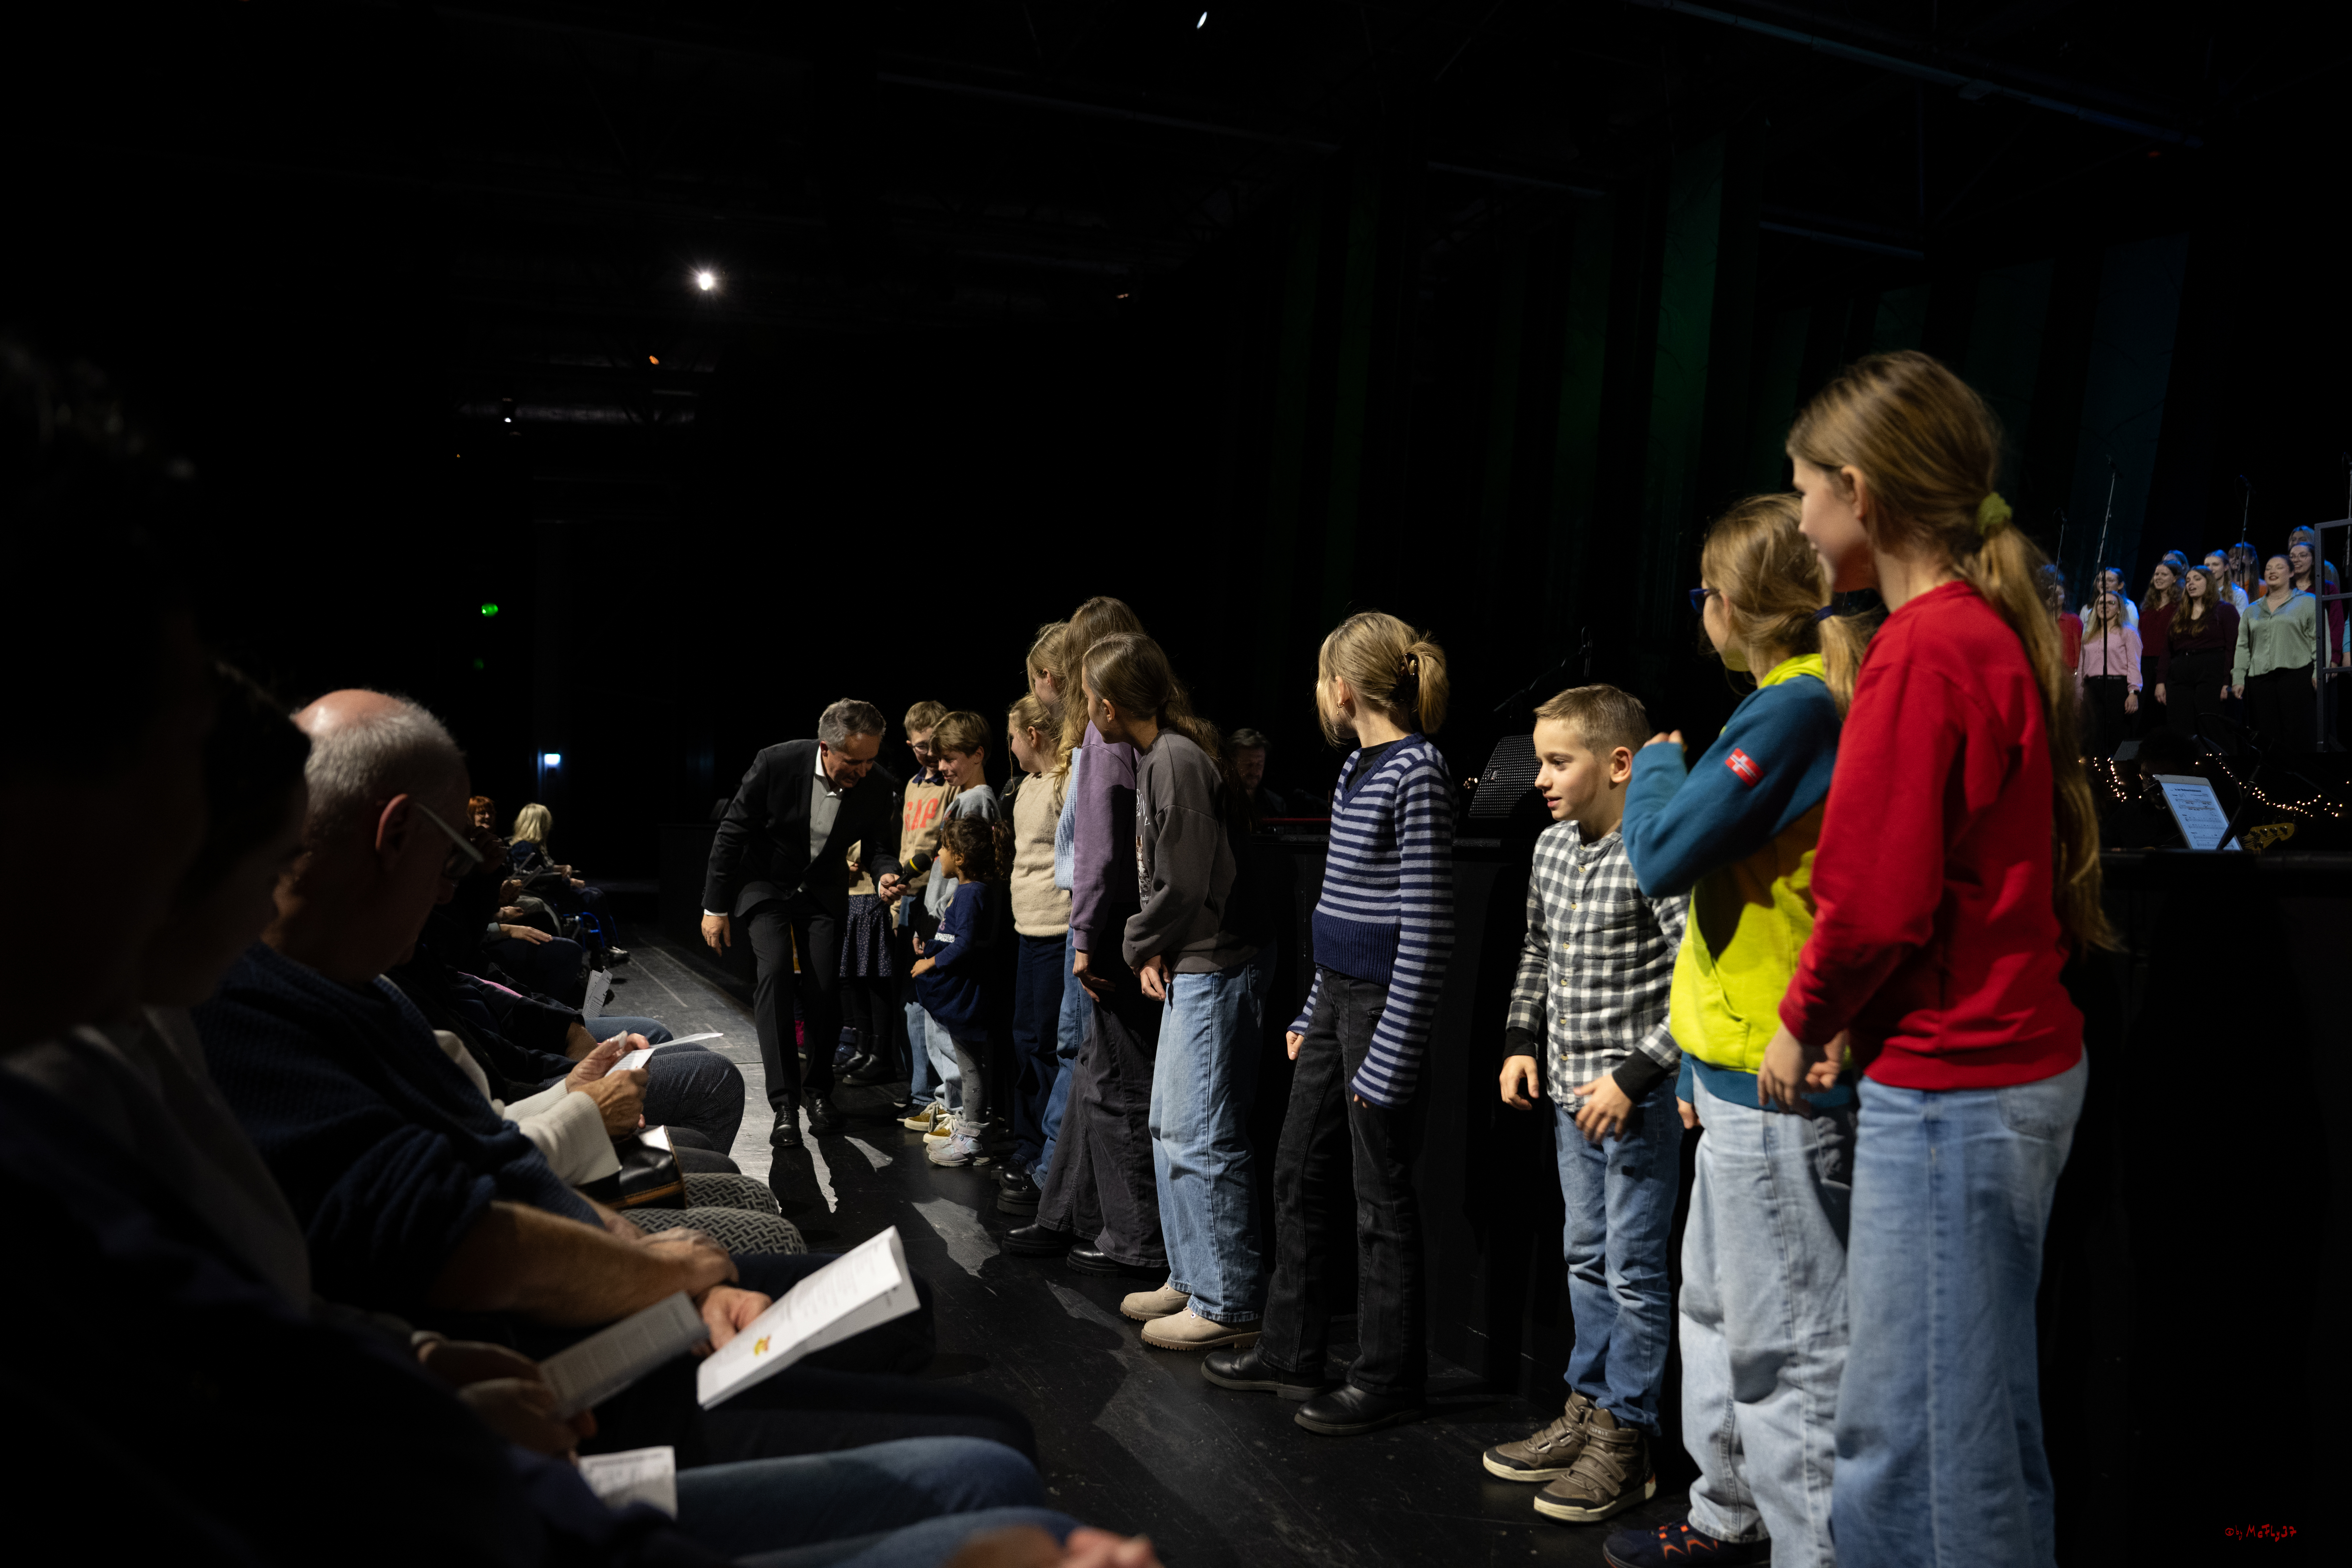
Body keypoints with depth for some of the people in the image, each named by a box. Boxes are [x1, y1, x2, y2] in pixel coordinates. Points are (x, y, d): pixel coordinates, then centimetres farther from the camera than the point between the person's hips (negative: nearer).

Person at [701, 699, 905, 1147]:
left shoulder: (879, 787, -17)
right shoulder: (776, 764, -25)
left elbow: (879, 844, 1)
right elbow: (732, 833, -13)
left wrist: (888, 874, -23)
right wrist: (716, 907, -9)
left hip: (824, 892, 2)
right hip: (766, 886, -2)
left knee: (825, 991, -7)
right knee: (775, 972, -22)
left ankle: (819, 1090, 16)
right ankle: (784, 1102, -19)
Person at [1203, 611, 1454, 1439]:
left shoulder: (1418, 773, -15)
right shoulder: (1358, 767, 13)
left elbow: (1426, 923, -18)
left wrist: (1393, 1051, -18)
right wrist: (1311, 1012, 19)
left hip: (1385, 1001, -9)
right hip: (1336, 994, 9)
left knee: (1382, 1196, 3)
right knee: (1298, 1172, 15)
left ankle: (1389, 1379, 18)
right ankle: (1291, 1351, 29)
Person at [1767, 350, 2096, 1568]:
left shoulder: (1924, 650, -18)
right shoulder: (1993, 630, 12)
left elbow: (1878, 896, -20)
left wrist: (1803, 1023, -3)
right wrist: (1851, 1017, 12)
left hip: (1951, 1088, -10)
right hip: (2016, 1058, 10)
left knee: (1909, 1435, 0)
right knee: (1980, 1415, 21)